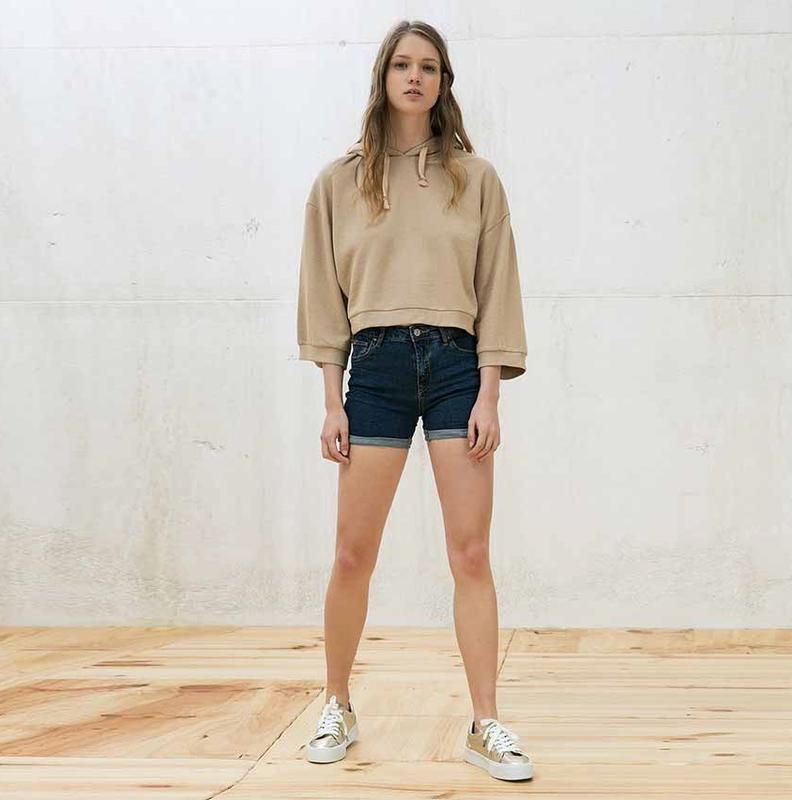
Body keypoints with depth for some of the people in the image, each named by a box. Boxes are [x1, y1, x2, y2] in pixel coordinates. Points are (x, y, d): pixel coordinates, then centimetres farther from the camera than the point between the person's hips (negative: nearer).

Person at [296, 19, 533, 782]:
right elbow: (325, 295, 7)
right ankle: (338, 709, 22)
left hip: (456, 366, 0)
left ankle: (486, 727, 5)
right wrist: (332, 402, 1)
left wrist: (489, 395, -3)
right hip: (376, 367, 0)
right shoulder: (339, 181, 8)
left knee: (471, 554, -2)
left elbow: (496, 291, 5)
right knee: (353, 554, 3)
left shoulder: (475, 178, 7)